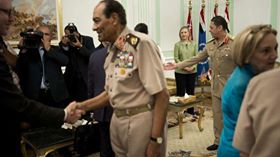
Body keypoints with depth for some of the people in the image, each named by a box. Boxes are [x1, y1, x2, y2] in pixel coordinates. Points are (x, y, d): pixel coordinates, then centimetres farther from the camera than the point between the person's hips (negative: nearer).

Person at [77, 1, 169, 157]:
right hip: (117, 121, 8)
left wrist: (155, 141, -20)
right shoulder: (112, 52, 9)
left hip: (142, 121, -7)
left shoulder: (141, 43, -17)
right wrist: (81, 106, 9)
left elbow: (162, 95, -20)